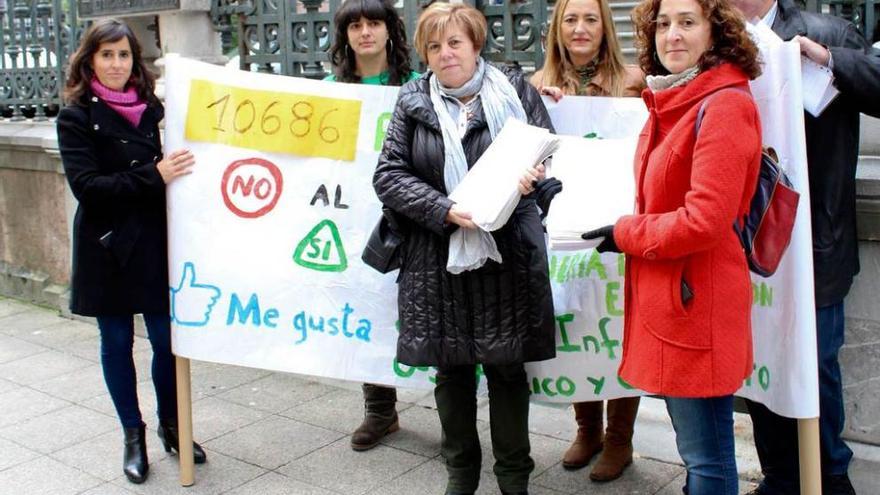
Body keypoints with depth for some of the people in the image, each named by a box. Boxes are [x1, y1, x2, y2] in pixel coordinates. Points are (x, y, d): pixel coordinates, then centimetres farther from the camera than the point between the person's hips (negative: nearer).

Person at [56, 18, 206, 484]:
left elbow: (171, 164, 14)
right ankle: (133, 435, 23)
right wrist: (153, 176, -23)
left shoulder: (153, 108, 6)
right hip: (108, 248, -2)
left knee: (167, 339, 5)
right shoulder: (76, 117, -4)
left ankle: (170, 425, 25)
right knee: (117, 342, 8)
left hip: (157, 244, 2)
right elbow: (86, 185, -15)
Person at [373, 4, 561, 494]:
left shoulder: (516, 90, 2)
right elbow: (389, 174, -1)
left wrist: (533, 178, -21)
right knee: (451, 368, 11)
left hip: (508, 256, -1)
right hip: (438, 259, 2)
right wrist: (446, 210, -15)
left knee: (507, 367, 7)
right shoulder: (413, 101, 5)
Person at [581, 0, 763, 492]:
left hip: (697, 300, -9)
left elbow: (704, 221, -22)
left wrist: (625, 234, -9)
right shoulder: (670, 102, 12)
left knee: (706, 455, 2)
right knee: (694, 445, 22)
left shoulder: (725, 106, -16)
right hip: (665, 293, 9)